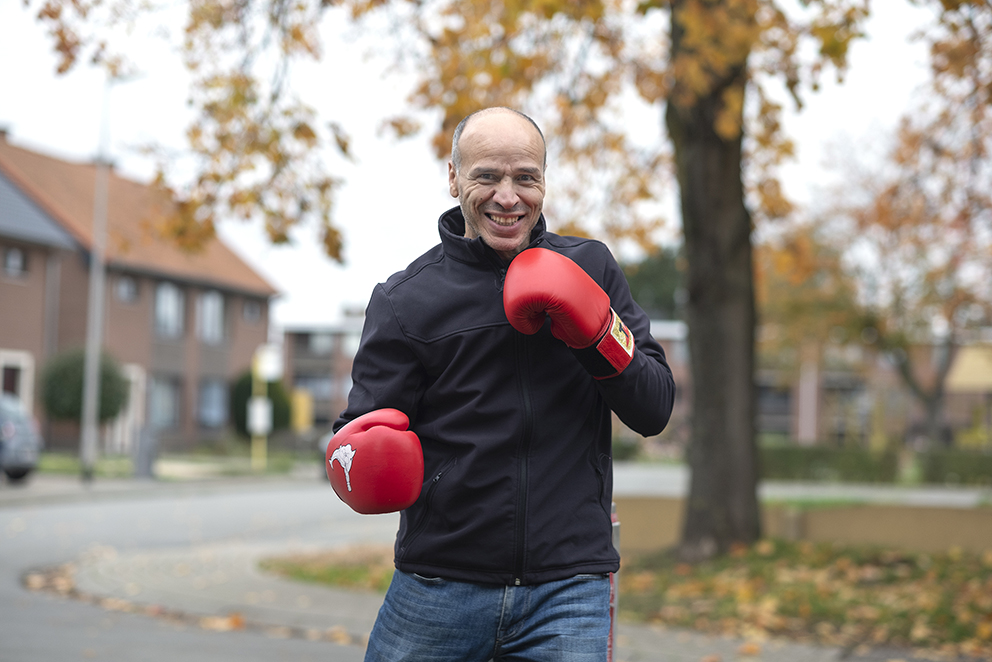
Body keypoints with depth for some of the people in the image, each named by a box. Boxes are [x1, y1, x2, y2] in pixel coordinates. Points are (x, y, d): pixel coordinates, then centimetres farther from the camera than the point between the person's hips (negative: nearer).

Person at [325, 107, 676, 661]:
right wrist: (361, 455, -22)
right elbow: (367, 423, 0)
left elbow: (654, 412, 2)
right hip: (439, 588, 0)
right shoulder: (406, 299, 1)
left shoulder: (590, 268, 6)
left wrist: (595, 329, -13)